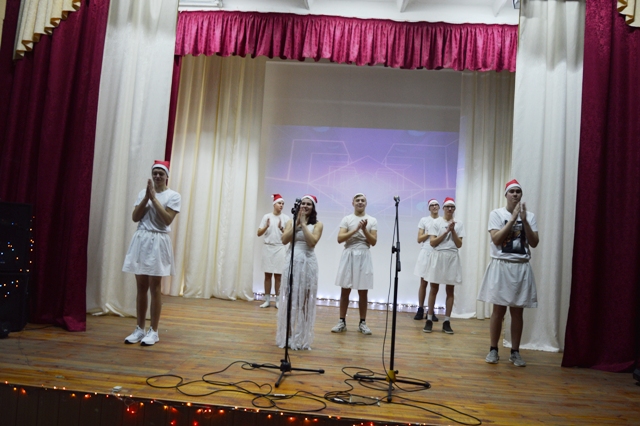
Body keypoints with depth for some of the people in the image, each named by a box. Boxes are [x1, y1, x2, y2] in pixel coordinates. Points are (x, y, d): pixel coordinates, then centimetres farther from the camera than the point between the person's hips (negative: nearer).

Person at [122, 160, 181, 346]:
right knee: (141, 287, 8)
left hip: (158, 242, -4)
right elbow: (135, 217, 3)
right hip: (141, 240, 4)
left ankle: (153, 331, 8)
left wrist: (154, 198, -13)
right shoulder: (143, 192, 11)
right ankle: (139, 329, 17)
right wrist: (146, 197, -7)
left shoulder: (173, 195, -2)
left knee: (154, 288, -1)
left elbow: (167, 219, -13)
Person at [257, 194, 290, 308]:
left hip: (280, 248, -1)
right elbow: (259, 233, 2)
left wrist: (281, 228, -17)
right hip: (268, 247, 1)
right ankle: (267, 300, 10)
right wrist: (266, 226, -14)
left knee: (278, 275, 1)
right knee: (268, 275, 4)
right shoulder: (267, 216, 4)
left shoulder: (285, 218, 2)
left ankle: (278, 300, 8)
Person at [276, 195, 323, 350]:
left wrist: (303, 223, -9)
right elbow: (284, 240, -3)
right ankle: (288, 336, 11)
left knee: (305, 300, 1)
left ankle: (302, 337, 9)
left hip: (308, 262, -2)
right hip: (292, 261, 2)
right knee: (290, 298, 3)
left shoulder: (317, 224, 4)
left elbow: (312, 241, -12)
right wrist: (296, 223, -7)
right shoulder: (291, 222, 11)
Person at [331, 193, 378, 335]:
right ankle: (342, 321, 10)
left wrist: (364, 230, -12)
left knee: (363, 291, 4)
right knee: (345, 290, 2)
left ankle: (362, 323, 13)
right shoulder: (346, 219, 4)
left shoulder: (372, 220, 6)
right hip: (349, 255, 0)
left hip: (364, 256, 1)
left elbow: (373, 242, 1)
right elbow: (340, 239, -7)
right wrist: (356, 229, -14)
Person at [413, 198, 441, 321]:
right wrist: (430, 232, -8)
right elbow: (419, 239, 1)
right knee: (423, 283, 3)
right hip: (426, 253, -1)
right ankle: (420, 309, 10)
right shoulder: (424, 220, 5)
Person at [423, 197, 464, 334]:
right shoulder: (436, 222, 1)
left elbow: (459, 245, 1)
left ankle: (447, 321, 10)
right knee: (434, 289, 1)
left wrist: (453, 230, -8)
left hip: (452, 258, 2)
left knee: (450, 290, 4)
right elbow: (432, 242, -6)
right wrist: (446, 231, -10)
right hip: (438, 257, -2)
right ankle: (429, 320, 6)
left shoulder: (458, 225, 7)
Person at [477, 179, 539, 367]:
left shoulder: (530, 216, 7)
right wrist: (513, 219, -14)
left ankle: (515, 352, 16)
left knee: (517, 312, 7)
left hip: (521, 268, 3)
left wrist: (524, 220, -11)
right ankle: (493, 350, 13)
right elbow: (496, 240, -13)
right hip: (501, 266, -2)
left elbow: (534, 243, -2)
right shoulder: (496, 214, -1)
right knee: (499, 310, 1)